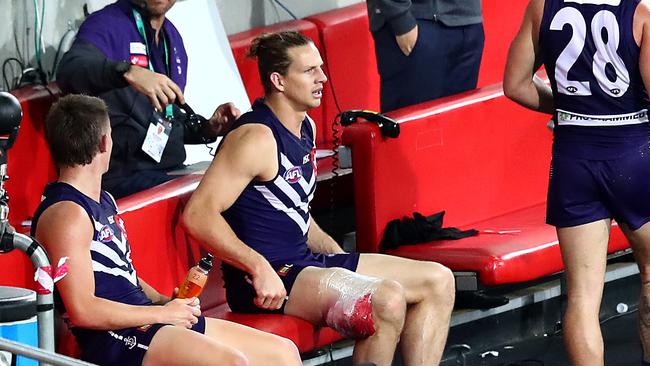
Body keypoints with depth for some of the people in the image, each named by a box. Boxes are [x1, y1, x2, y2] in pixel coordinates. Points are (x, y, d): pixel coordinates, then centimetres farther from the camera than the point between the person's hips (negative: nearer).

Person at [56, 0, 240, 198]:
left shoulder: (172, 37, 17)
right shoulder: (105, 24, -6)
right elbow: (69, 72, -29)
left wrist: (207, 129, 6)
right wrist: (128, 72, -44)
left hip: (170, 171, 8)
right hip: (123, 175, -8)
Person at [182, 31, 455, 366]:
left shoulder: (305, 128, 14)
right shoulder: (256, 138, -17)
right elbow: (197, 215, -25)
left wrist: (339, 257, 13)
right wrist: (260, 269, -27)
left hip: (307, 261, 10)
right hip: (268, 278, -10)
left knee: (438, 281, 4)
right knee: (387, 299, -31)